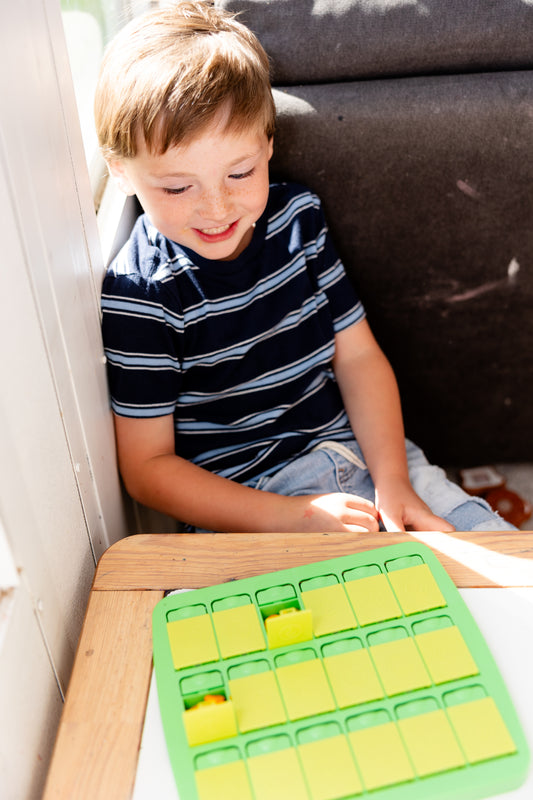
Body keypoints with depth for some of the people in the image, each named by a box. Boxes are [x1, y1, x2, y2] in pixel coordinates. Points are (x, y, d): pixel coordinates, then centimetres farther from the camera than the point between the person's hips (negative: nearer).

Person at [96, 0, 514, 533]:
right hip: (243, 503, -4)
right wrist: (293, 517, -20)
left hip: (357, 447, 5)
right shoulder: (138, 294, -15)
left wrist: (392, 478, -10)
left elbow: (357, 354, 3)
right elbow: (147, 467, -12)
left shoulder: (298, 217, 0)